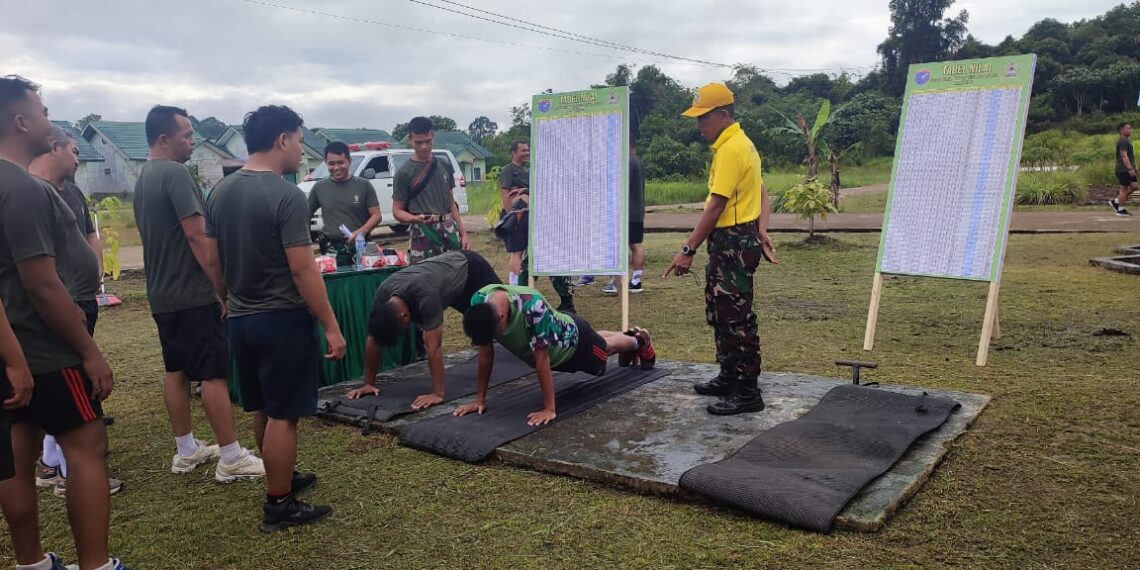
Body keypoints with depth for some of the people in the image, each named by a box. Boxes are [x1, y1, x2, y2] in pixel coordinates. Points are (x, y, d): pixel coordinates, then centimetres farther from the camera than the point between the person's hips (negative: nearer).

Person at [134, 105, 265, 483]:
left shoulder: (144, 177, 14)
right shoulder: (176, 173, -17)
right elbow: (196, 236, -22)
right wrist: (222, 286, -18)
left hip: (162, 293, 10)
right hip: (192, 294, -10)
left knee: (176, 371, 14)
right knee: (214, 374, -6)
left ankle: (186, 450, 23)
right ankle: (232, 459, -1)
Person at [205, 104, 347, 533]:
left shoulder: (220, 192, 6)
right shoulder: (287, 196, -18)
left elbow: (212, 260, 11)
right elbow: (303, 270, -20)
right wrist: (331, 327, -15)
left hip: (240, 319, 8)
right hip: (282, 319, -8)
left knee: (262, 409, 20)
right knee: (282, 415, 2)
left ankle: (282, 478, 37)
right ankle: (278, 506, 12)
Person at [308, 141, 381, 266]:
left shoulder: (364, 185, 2)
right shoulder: (319, 188, 7)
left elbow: (376, 215, 0)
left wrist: (360, 232, -17)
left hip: (360, 248, -1)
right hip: (332, 250, 1)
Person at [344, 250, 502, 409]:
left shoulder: (425, 295, -49)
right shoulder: (382, 297, -29)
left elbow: (434, 347, -47)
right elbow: (373, 341, -18)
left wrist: (438, 394, -46)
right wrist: (368, 383, -16)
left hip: (469, 268, -7)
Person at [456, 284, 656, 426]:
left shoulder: (532, 306, -49)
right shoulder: (478, 301, -31)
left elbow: (541, 359, -43)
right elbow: (486, 354, -21)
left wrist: (549, 409, -37)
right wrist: (480, 399, -19)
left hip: (573, 338, -5)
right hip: (557, 339, 5)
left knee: (605, 347, 28)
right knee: (600, 341, 35)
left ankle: (639, 340, 62)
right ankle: (627, 334, 67)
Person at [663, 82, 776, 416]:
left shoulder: (730, 149, -17)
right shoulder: (740, 144, 16)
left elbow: (716, 206, -21)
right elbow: (761, 192, 16)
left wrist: (687, 250, -20)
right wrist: (761, 229, 3)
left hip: (734, 243, -11)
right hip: (731, 241, 11)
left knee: (736, 319, -4)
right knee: (720, 313, 18)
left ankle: (747, 392, 5)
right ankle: (729, 377, 30)